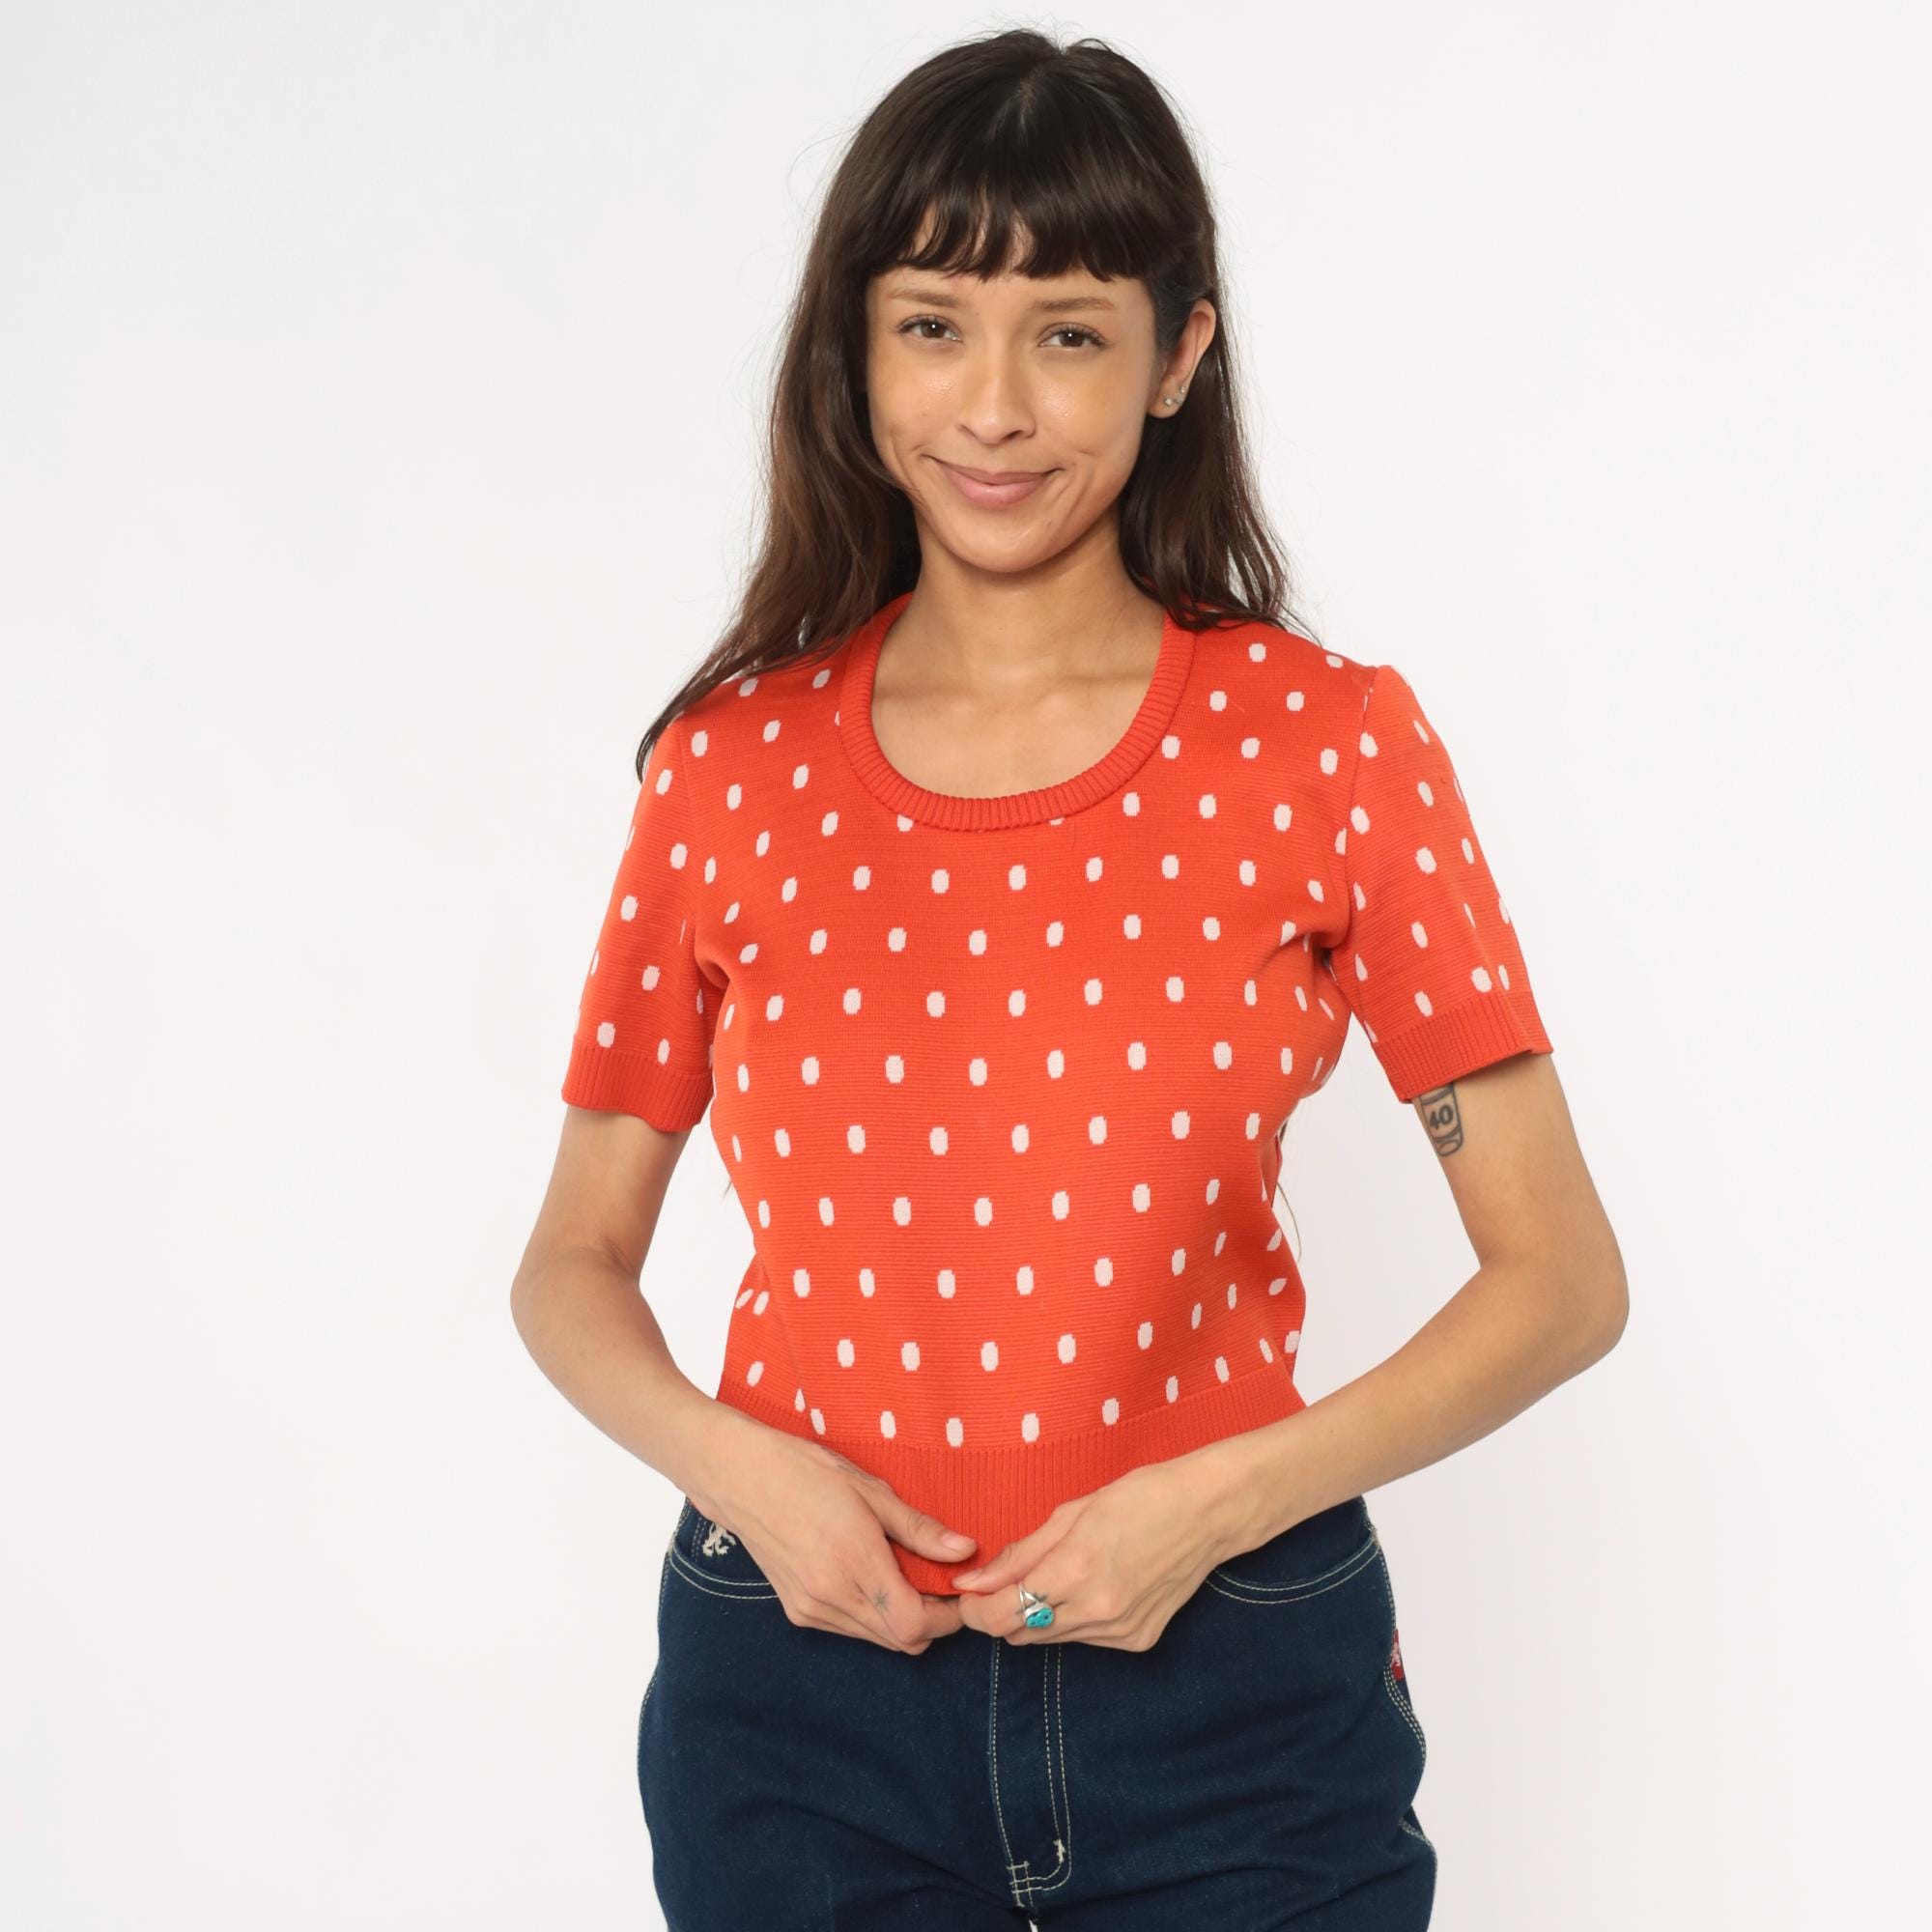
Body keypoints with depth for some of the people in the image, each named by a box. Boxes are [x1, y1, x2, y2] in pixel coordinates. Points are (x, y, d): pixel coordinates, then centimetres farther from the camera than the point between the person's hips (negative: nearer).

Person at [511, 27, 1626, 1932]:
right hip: (799, 1681, 2)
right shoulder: (733, 767, -1)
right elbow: (574, 1259, 7)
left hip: (1223, 1691, -1)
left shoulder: (1327, 745, -6)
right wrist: (734, 1465, -11)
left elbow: (1561, 1278, -4)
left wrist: (1212, 1503, -14)